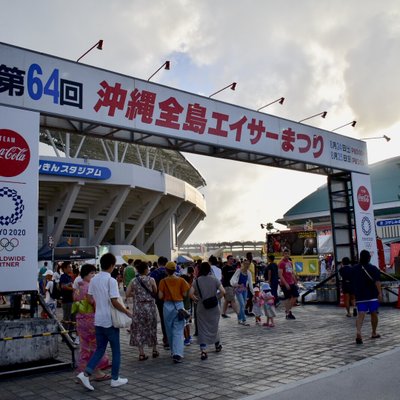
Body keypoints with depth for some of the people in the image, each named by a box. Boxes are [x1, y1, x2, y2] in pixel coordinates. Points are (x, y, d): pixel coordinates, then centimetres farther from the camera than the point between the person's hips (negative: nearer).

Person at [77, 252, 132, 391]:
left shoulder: (94, 280, 5)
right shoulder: (111, 280, -17)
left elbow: (90, 298, 11)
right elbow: (114, 302, -20)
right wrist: (127, 312, -10)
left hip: (98, 320, 6)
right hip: (110, 321, -6)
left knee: (100, 349, 15)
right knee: (116, 350, 9)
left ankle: (85, 373, 1)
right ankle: (115, 379, 16)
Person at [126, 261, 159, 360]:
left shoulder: (133, 281, -2)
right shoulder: (151, 280, -7)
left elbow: (127, 294, -4)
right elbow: (155, 293, -3)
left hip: (138, 307, 1)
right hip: (150, 306, -1)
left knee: (139, 330, 8)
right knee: (152, 328, 15)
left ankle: (141, 353, 7)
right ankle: (154, 350, 26)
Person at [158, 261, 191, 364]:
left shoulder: (163, 281, -4)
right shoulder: (181, 280, -4)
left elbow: (160, 296, -4)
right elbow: (184, 294, -4)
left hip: (167, 306, 1)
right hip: (179, 305, -1)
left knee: (169, 330, 17)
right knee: (178, 331, -1)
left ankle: (173, 351, 29)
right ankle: (177, 353, -16)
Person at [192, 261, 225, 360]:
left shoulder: (197, 281, -6)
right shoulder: (214, 279, -5)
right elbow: (223, 291, -11)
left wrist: (197, 298, 5)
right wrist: (216, 295, 7)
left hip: (202, 308, -1)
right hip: (214, 307, 1)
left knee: (202, 329, 3)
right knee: (214, 326, 21)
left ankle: (203, 351, -8)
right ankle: (218, 345, 39)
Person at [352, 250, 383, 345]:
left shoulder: (354, 269, 9)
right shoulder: (373, 268, -5)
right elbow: (377, 282, -17)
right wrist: (380, 293, -21)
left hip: (360, 296, 2)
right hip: (372, 295, -2)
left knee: (360, 314, -6)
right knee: (374, 314, 13)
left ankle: (358, 332, -28)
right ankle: (374, 333, 25)